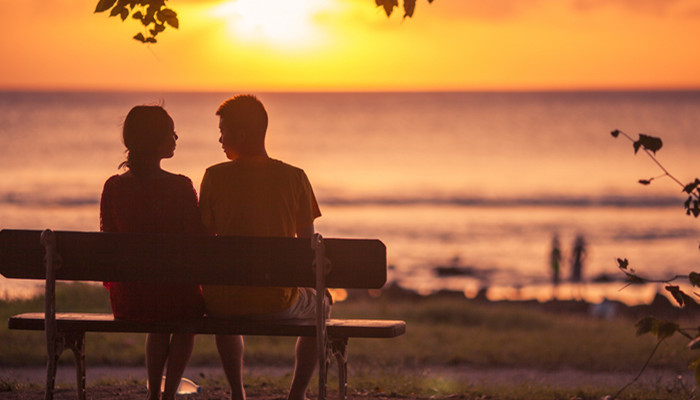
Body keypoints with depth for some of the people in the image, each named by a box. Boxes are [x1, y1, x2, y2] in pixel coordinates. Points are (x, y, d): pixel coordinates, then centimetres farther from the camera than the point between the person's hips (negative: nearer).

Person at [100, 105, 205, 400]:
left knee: (159, 326, 39)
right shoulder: (179, 187, -15)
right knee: (187, 324, 34)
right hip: (175, 293, -3)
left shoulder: (113, 187, -4)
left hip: (127, 299, 3)